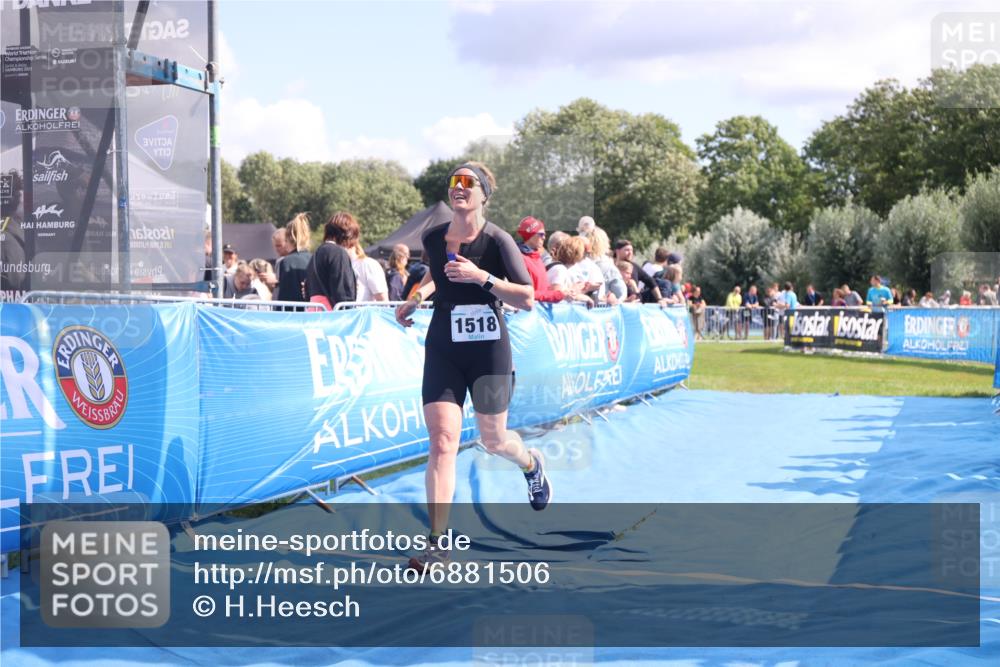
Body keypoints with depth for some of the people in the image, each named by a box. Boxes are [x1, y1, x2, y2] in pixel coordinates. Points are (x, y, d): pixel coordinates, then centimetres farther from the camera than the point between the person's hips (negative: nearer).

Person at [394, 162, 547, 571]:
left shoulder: (497, 241, -12)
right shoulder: (433, 238, 2)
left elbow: (527, 299, -14)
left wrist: (482, 277, -24)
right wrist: (415, 299, 10)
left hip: (489, 349, -2)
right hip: (442, 349, 3)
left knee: (493, 440, 11)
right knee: (442, 439, -11)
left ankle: (531, 465, 50)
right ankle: (437, 543, -11)